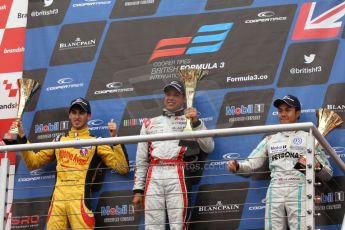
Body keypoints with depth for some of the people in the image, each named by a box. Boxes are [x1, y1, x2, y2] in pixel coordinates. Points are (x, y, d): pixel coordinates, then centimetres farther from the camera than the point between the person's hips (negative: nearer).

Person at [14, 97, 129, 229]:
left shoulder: (96, 142, 11)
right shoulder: (59, 141, 22)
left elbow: (122, 168, 2)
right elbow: (33, 163, 25)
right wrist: (22, 138, 17)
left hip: (80, 200, -3)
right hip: (58, 199, 3)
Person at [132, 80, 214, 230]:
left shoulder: (191, 120, 16)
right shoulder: (149, 124, 23)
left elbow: (208, 148, 2)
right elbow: (141, 160, 20)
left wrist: (196, 123, -9)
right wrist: (138, 190, 12)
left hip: (177, 176, -2)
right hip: (153, 177, 3)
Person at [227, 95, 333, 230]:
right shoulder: (270, 139, 21)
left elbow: (328, 174, 10)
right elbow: (250, 165, 12)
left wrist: (317, 167, -12)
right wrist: (237, 166, -9)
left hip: (299, 190, -3)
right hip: (275, 192, 3)